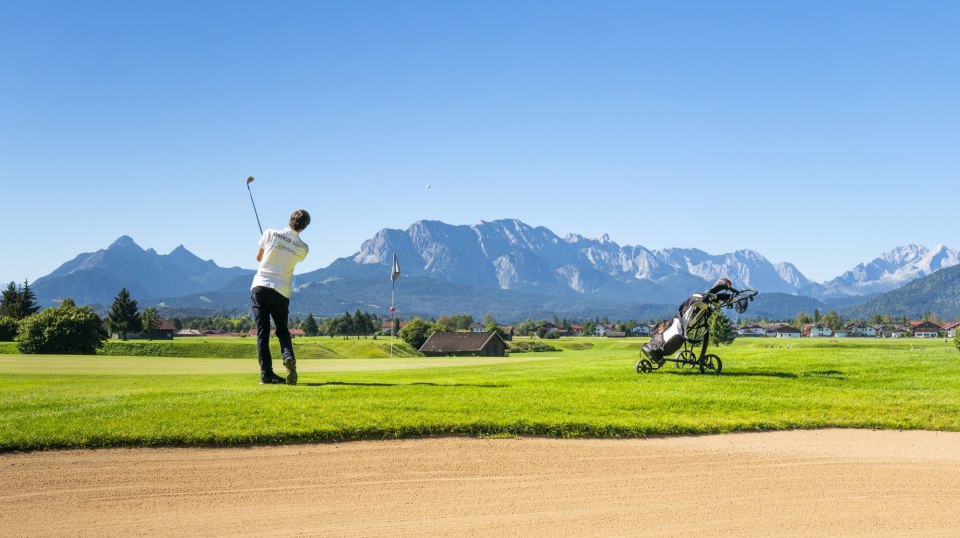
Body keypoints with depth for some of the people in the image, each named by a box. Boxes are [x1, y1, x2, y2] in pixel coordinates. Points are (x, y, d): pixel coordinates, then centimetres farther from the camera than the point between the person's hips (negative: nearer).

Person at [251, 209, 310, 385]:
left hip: (259, 286, 0)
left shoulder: (270, 234, -1)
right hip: (281, 291, 0)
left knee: (262, 332, 4)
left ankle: (266, 373, -4)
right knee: (282, 330, 15)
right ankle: (289, 357, -14)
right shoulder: (303, 249, 0)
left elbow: (259, 257, 13)